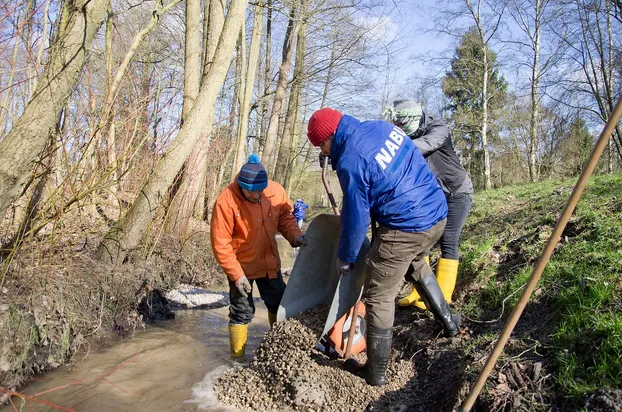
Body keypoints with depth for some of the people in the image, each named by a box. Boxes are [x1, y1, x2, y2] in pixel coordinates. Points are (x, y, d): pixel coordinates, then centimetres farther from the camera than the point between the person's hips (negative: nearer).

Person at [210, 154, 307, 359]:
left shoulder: (276, 191, -15)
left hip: (269, 262, 5)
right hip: (241, 266, -5)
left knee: (279, 304, 19)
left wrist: (294, 235, -16)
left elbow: (285, 216, 2)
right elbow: (220, 244, -22)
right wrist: (236, 274, -24)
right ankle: (238, 357, 24)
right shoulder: (226, 201, -27)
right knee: (242, 312, 5)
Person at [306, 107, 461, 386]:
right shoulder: (382, 126, 6)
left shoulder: (350, 162, -18)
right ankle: (448, 321, 47)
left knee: (378, 298, 6)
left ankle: (376, 372, 17)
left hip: (405, 228, -9)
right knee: (416, 265, 36)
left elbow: (356, 217, -11)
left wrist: (345, 257, 5)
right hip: (437, 214, 9)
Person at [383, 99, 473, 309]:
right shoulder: (408, 136, -4)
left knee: (448, 243, -10)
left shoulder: (438, 129, -21)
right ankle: (419, 293, 7)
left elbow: (424, 145, -42)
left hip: (457, 193, -6)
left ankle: (442, 299, -7)